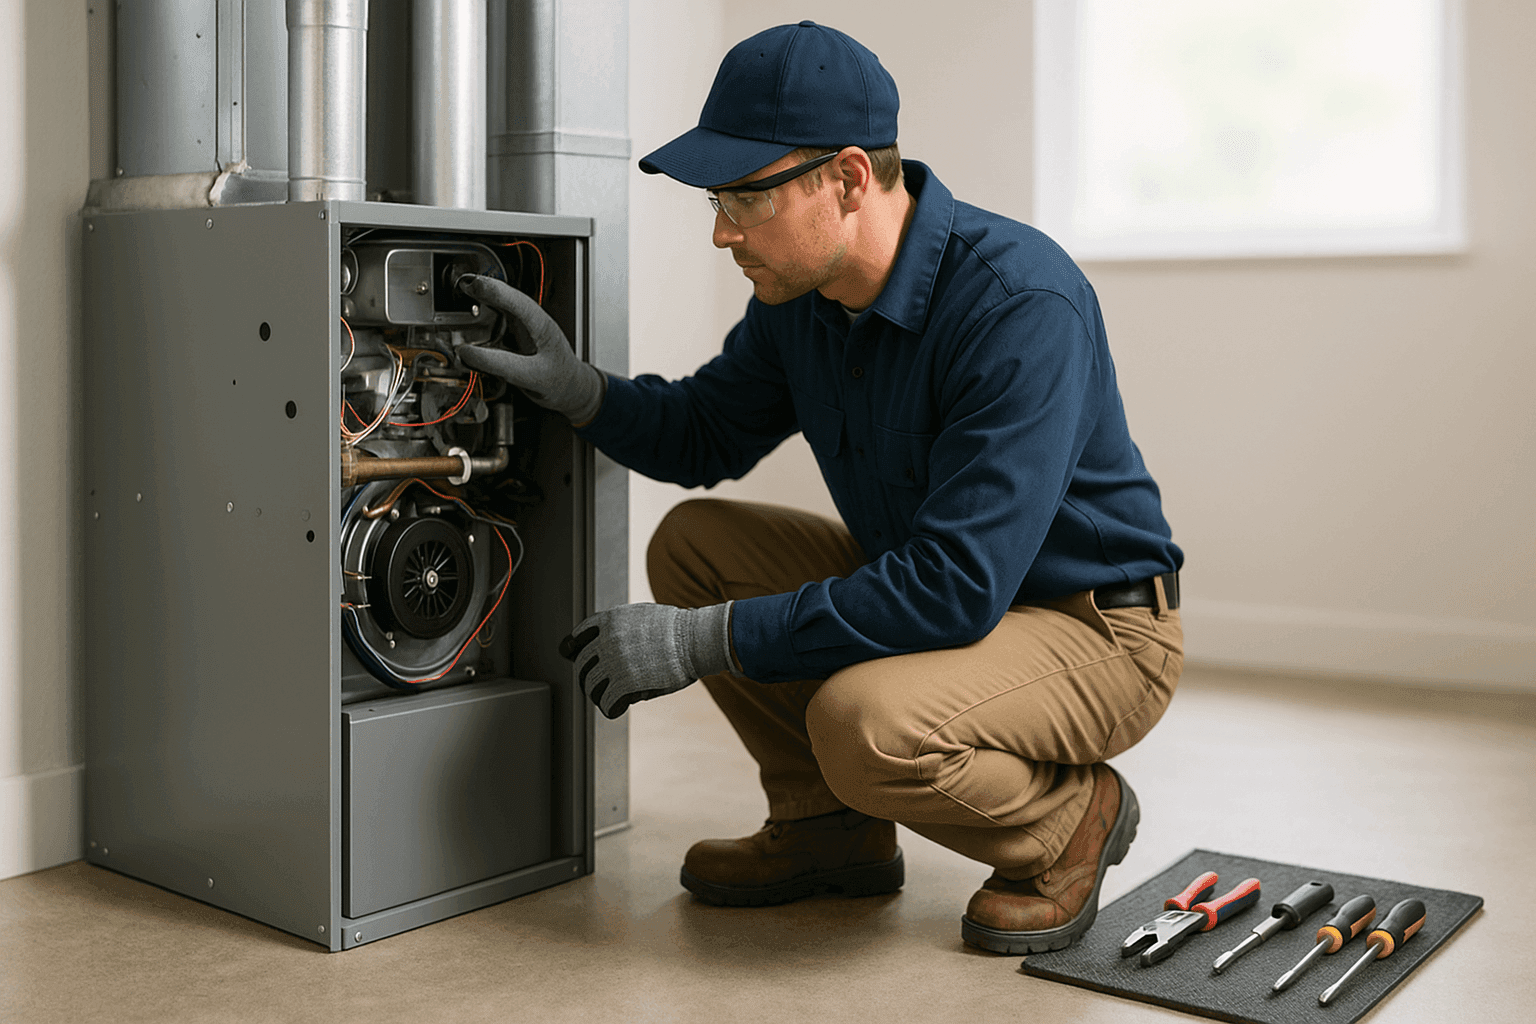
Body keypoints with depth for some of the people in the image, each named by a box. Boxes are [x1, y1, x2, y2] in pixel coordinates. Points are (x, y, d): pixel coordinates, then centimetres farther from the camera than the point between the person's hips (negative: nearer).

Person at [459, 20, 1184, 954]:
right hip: (934, 583, 8)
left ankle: (1071, 819, -2)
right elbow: (709, 434, 12)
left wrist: (705, 639, -31)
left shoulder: (1023, 302, -30)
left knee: (868, 722, -34)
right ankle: (833, 828, 10)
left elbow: (957, 588, -35)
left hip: (1096, 629, -8)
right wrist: (575, 387, -9)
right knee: (692, 542, 0)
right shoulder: (800, 292, -5)